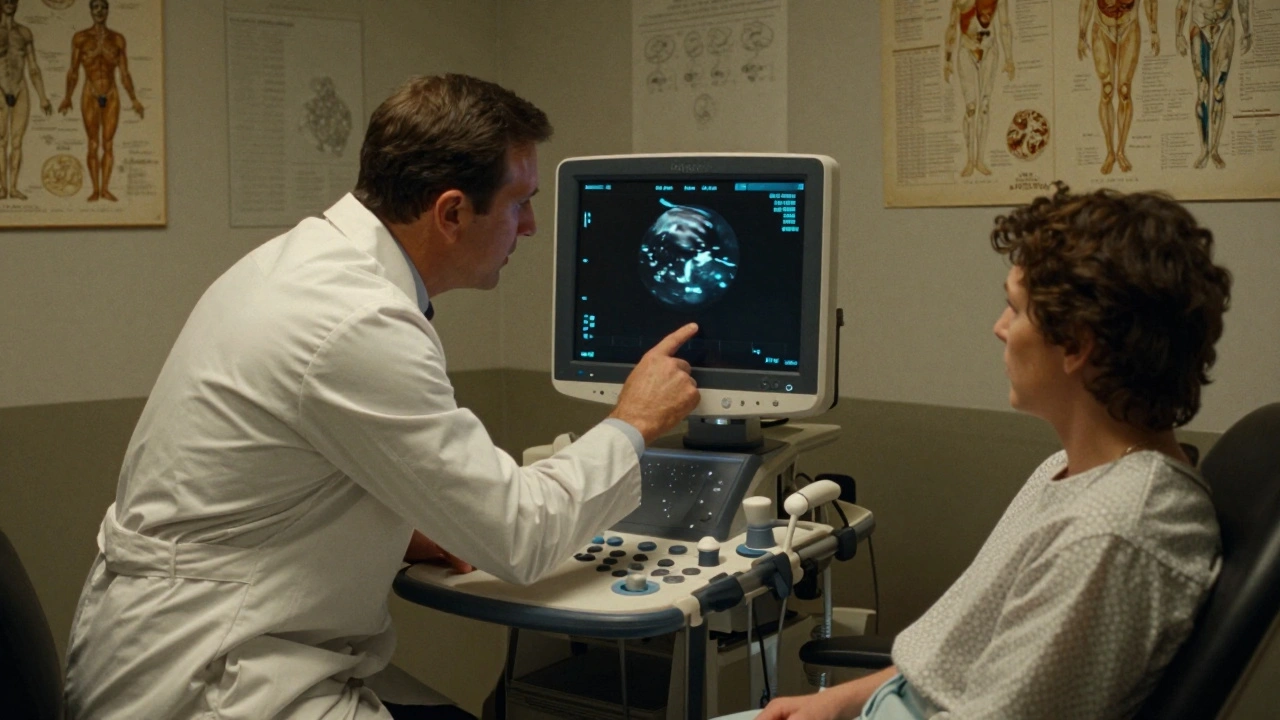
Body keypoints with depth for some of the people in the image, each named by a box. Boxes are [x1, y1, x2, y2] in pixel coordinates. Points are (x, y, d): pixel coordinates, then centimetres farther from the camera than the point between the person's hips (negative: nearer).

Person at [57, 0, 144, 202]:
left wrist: (134, 99, 6)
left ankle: (105, 188, 4)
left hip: (111, 96, 1)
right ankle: (95, 189, 4)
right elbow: (73, 71, 3)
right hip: (90, 96, -1)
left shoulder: (117, 39, 6)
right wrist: (68, 97, -3)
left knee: (108, 144, 0)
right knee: (93, 144, 0)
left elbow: (124, 74, 8)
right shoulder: (80, 38, 2)